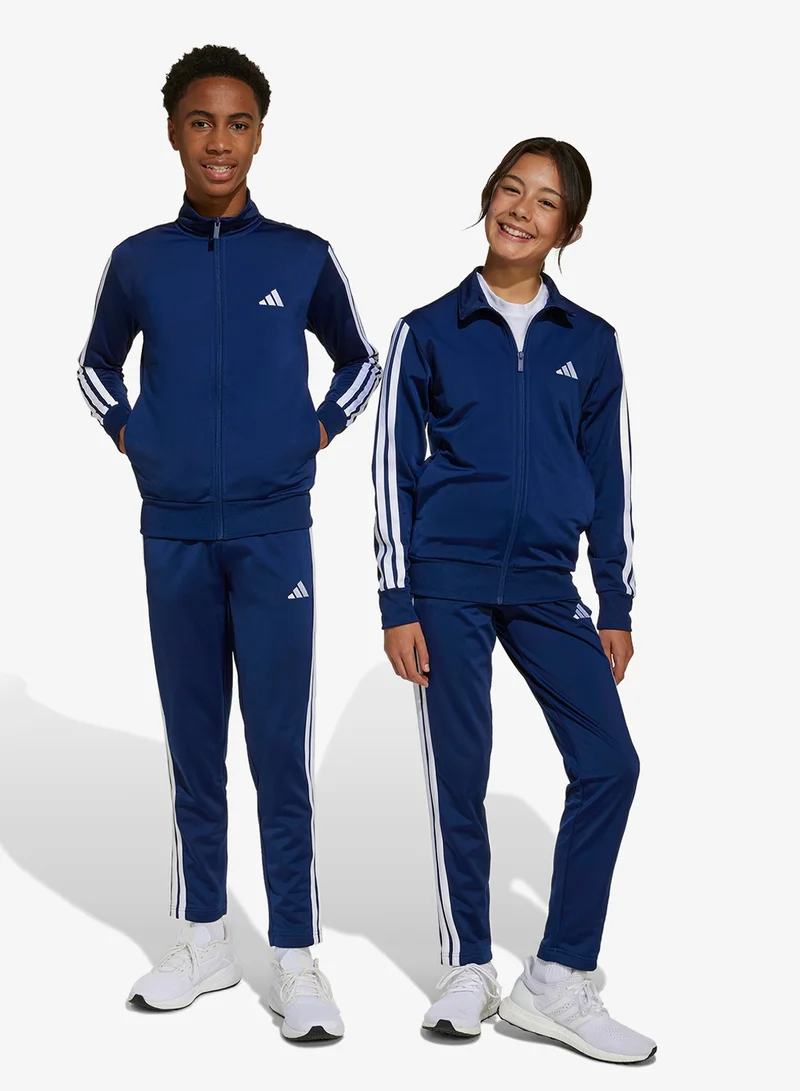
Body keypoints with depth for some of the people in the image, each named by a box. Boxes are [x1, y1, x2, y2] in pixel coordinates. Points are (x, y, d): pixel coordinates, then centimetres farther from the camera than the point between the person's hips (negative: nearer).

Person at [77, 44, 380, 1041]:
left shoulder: (303, 259, 2)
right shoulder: (138, 263, 6)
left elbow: (361, 362, 17)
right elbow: (96, 364, 22)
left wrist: (318, 435, 3)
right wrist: (130, 438, 8)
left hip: (273, 534, -2)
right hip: (174, 537, 2)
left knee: (281, 747, -2)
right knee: (193, 744, 10)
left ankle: (296, 959, 6)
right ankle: (203, 941, 21)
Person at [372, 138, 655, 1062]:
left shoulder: (589, 344, 8)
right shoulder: (428, 333, 3)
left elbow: (611, 481, 11)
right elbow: (394, 471, 2)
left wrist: (617, 608, 7)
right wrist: (398, 604, -3)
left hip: (545, 582, 2)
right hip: (449, 582, -2)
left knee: (608, 764, -7)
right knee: (457, 777, 3)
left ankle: (557, 982, 4)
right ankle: (469, 970, 19)